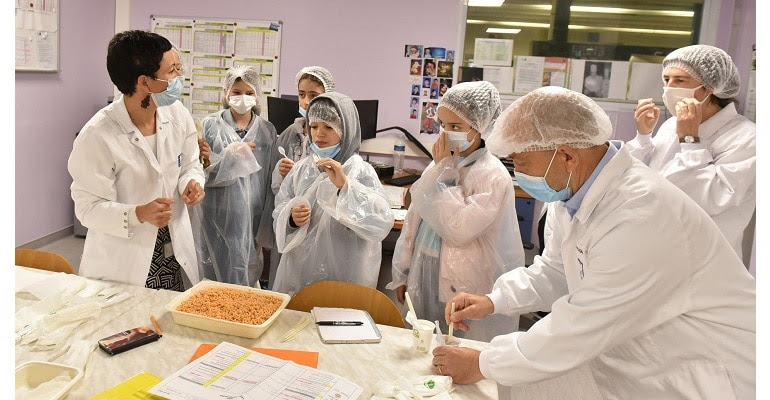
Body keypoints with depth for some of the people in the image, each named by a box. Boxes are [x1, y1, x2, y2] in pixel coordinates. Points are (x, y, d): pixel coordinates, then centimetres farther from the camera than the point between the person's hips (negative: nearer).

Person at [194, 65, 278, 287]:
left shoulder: (267, 130, 5)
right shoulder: (211, 125, 0)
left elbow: (271, 182, 6)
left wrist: (266, 227, 5)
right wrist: (229, 154, -19)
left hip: (252, 220, 2)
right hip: (218, 219, -1)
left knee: (247, 281, 9)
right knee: (218, 280, 4)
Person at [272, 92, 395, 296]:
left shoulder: (361, 171, -8)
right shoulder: (301, 169, 5)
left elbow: (382, 224, -20)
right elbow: (279, 212, 9)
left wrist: (345, 187, -27)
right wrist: (291, 218, -12)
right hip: (299, 271, 4)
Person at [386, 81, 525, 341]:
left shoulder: (493, 176, -14)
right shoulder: (440, 165, 6)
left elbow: (459, 230, -23)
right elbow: (413, 220, 13)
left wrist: (446, 172, -16)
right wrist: (402, 274, 16)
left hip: (466, 291, -6)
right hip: (426, 279, 7)